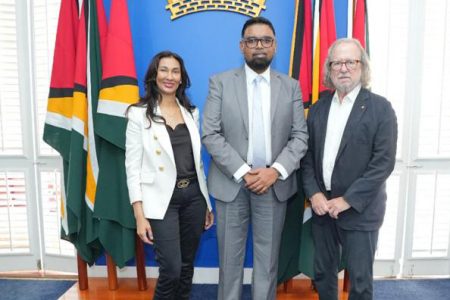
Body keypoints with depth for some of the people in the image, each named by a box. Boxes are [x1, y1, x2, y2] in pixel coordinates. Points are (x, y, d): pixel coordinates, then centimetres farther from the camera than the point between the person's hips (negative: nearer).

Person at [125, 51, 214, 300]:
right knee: (171, 270, -4)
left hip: (193, 195, 5)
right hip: (162, 200, -4)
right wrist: (140, 215, -12)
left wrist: (207, 202, 11)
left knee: (187, 267, 15)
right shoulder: (139, 113, -4)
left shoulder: (191, 112, 9)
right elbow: (132, 167, -6)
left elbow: (197, 160, 12)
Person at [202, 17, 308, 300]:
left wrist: (275, 171, -13)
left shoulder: (291, 86, 6)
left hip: (275, 183, 2)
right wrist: (243, 172, -15)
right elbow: (210, 134, -7)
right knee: (230, 255, 11)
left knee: (268, 255, 13)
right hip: (231, 182, -1)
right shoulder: (221, 82, 0)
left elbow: (300, 136, 1)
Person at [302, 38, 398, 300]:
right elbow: (307, 154, 6)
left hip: (359, 209, -3)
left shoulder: (380, 108, -5)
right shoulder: (319, 107, 8)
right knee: (323, 273, 16)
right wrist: (314, 193, -7)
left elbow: (384, 161, -12)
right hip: (322, 206, 4)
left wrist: (348, 200, -16)